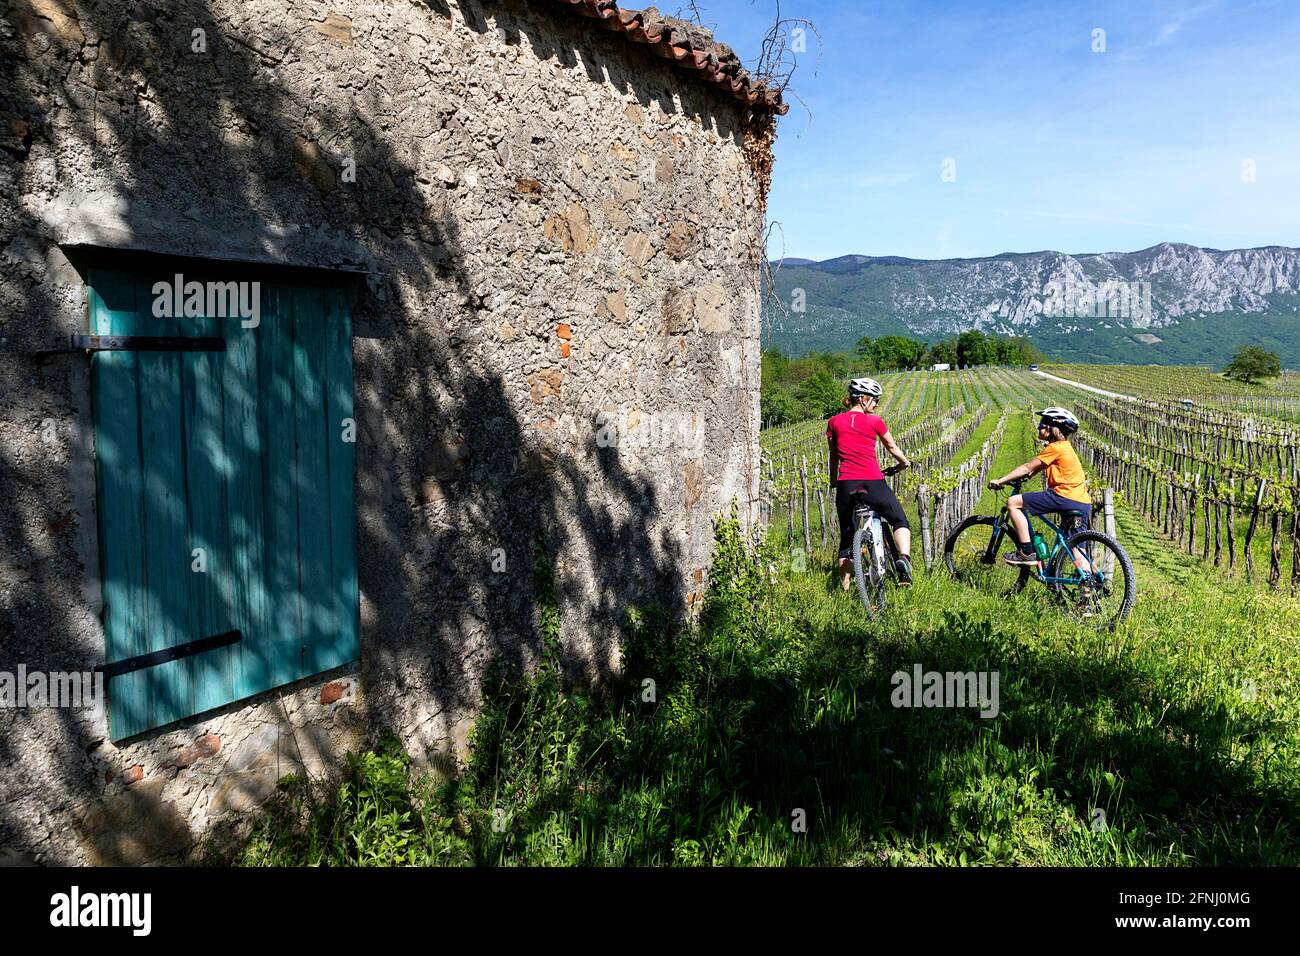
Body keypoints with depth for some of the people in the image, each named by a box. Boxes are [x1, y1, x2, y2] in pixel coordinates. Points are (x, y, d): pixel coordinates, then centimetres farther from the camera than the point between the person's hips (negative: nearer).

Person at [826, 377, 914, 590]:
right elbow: (892, 447, 14)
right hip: (873, 483, -2)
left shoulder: (834, 422, 8)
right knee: (900, 521, 17)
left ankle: (845, 591, 11)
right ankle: (904, 558, -10)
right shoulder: (874, 421, 2)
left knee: (846, 538, 12)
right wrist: (904, 463, 34)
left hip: (846, 484, 3)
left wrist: (833, 482, 30)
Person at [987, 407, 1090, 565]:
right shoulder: (1063, 446, 23)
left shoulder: (1055, 448, -6)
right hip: (1083, 504, 10)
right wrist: (1009, 479, 19)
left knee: (1013, 503, -7)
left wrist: (1000, 481, -1)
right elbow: (1033, 469, 24)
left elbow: (1027, 468, -6)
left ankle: (1026, 553, -9)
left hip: (1066, 497, -10)